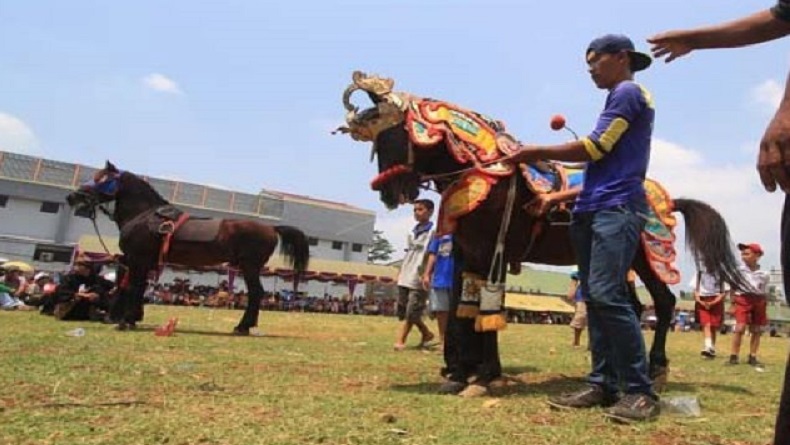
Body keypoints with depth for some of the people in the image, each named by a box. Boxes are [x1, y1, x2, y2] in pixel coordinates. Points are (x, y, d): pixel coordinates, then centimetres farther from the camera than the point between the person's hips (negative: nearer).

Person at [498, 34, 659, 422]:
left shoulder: (628, 92, -2)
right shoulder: (621, 98, 27)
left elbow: (594, 149, -10)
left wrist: (537, 153, -2)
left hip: (616, 209, -10)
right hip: (595, 210, 10)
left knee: (607, 294, -19)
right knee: (594, 299, 5)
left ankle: (641, 391, -12)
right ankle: (603, 384, 9)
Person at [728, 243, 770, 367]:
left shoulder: (764, 274, 1)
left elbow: (765, 292, 10)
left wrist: (765, 308, 8)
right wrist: (732, 304, 3)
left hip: (759, 301, 3)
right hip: (743, 299, -3)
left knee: (757, 330, 8)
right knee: (740, 327, -12)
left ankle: (752, 357, 18)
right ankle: (734, 356, -5)